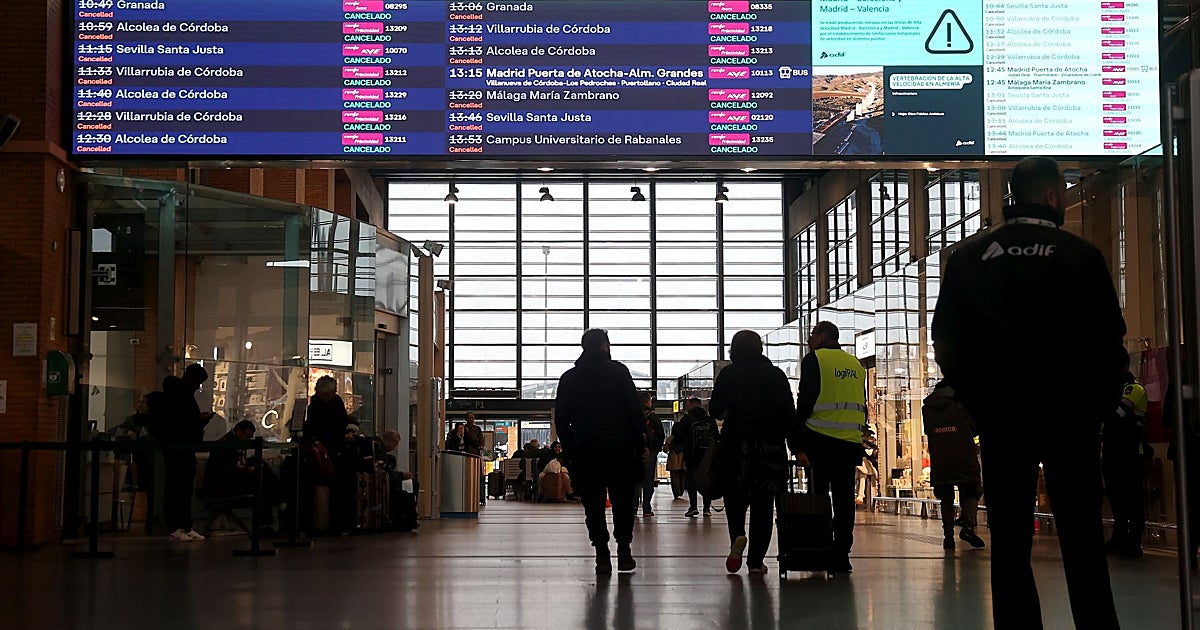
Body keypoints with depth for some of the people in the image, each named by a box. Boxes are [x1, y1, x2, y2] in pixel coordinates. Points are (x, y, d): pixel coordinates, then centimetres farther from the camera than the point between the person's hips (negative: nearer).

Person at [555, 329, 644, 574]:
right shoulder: (618, 371, -1)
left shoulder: (569, 378, 7)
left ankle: (602, 556, -1)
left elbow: (561, 418, 6)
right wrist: (640, 443, 0)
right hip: (619, 450, -1)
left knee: (593, 505, 4)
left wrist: (569, 449, 11)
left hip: (584, 452, 2)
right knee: (622, 501, 8)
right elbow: (634, 410, -4)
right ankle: (624, 552, 6)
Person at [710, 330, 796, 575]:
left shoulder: (729, 374, -1)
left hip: (736, 446, -1)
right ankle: (756, 560, 4)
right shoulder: (777, 375, 5)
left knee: (735, 496, 12)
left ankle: (737, 537, -16)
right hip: (771, 448, 1)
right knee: (763, 503, 7)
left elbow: (715, 410, 0)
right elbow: (790, 414, 4)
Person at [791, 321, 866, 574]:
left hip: (821, 440, -5)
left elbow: (805, 402, -8)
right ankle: (841, 556, 5)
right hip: (851, 442, 5)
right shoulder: (856, 364, 16)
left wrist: (798, 445, -8)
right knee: (844, 499, 6)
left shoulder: (814, 359, -2)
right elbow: (862, 405, 16)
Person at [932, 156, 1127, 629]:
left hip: (1000, 420, 1)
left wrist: (982, 404, 10)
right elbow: (1110, 342, -4)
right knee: (1082, 541, 6)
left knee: (1009, 544, 4)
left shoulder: (969, 258, 2)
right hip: (1071, 419, -1)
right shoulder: (1080, 255, -4)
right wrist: (1095, 407, 8)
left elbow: (946, 343, 3)